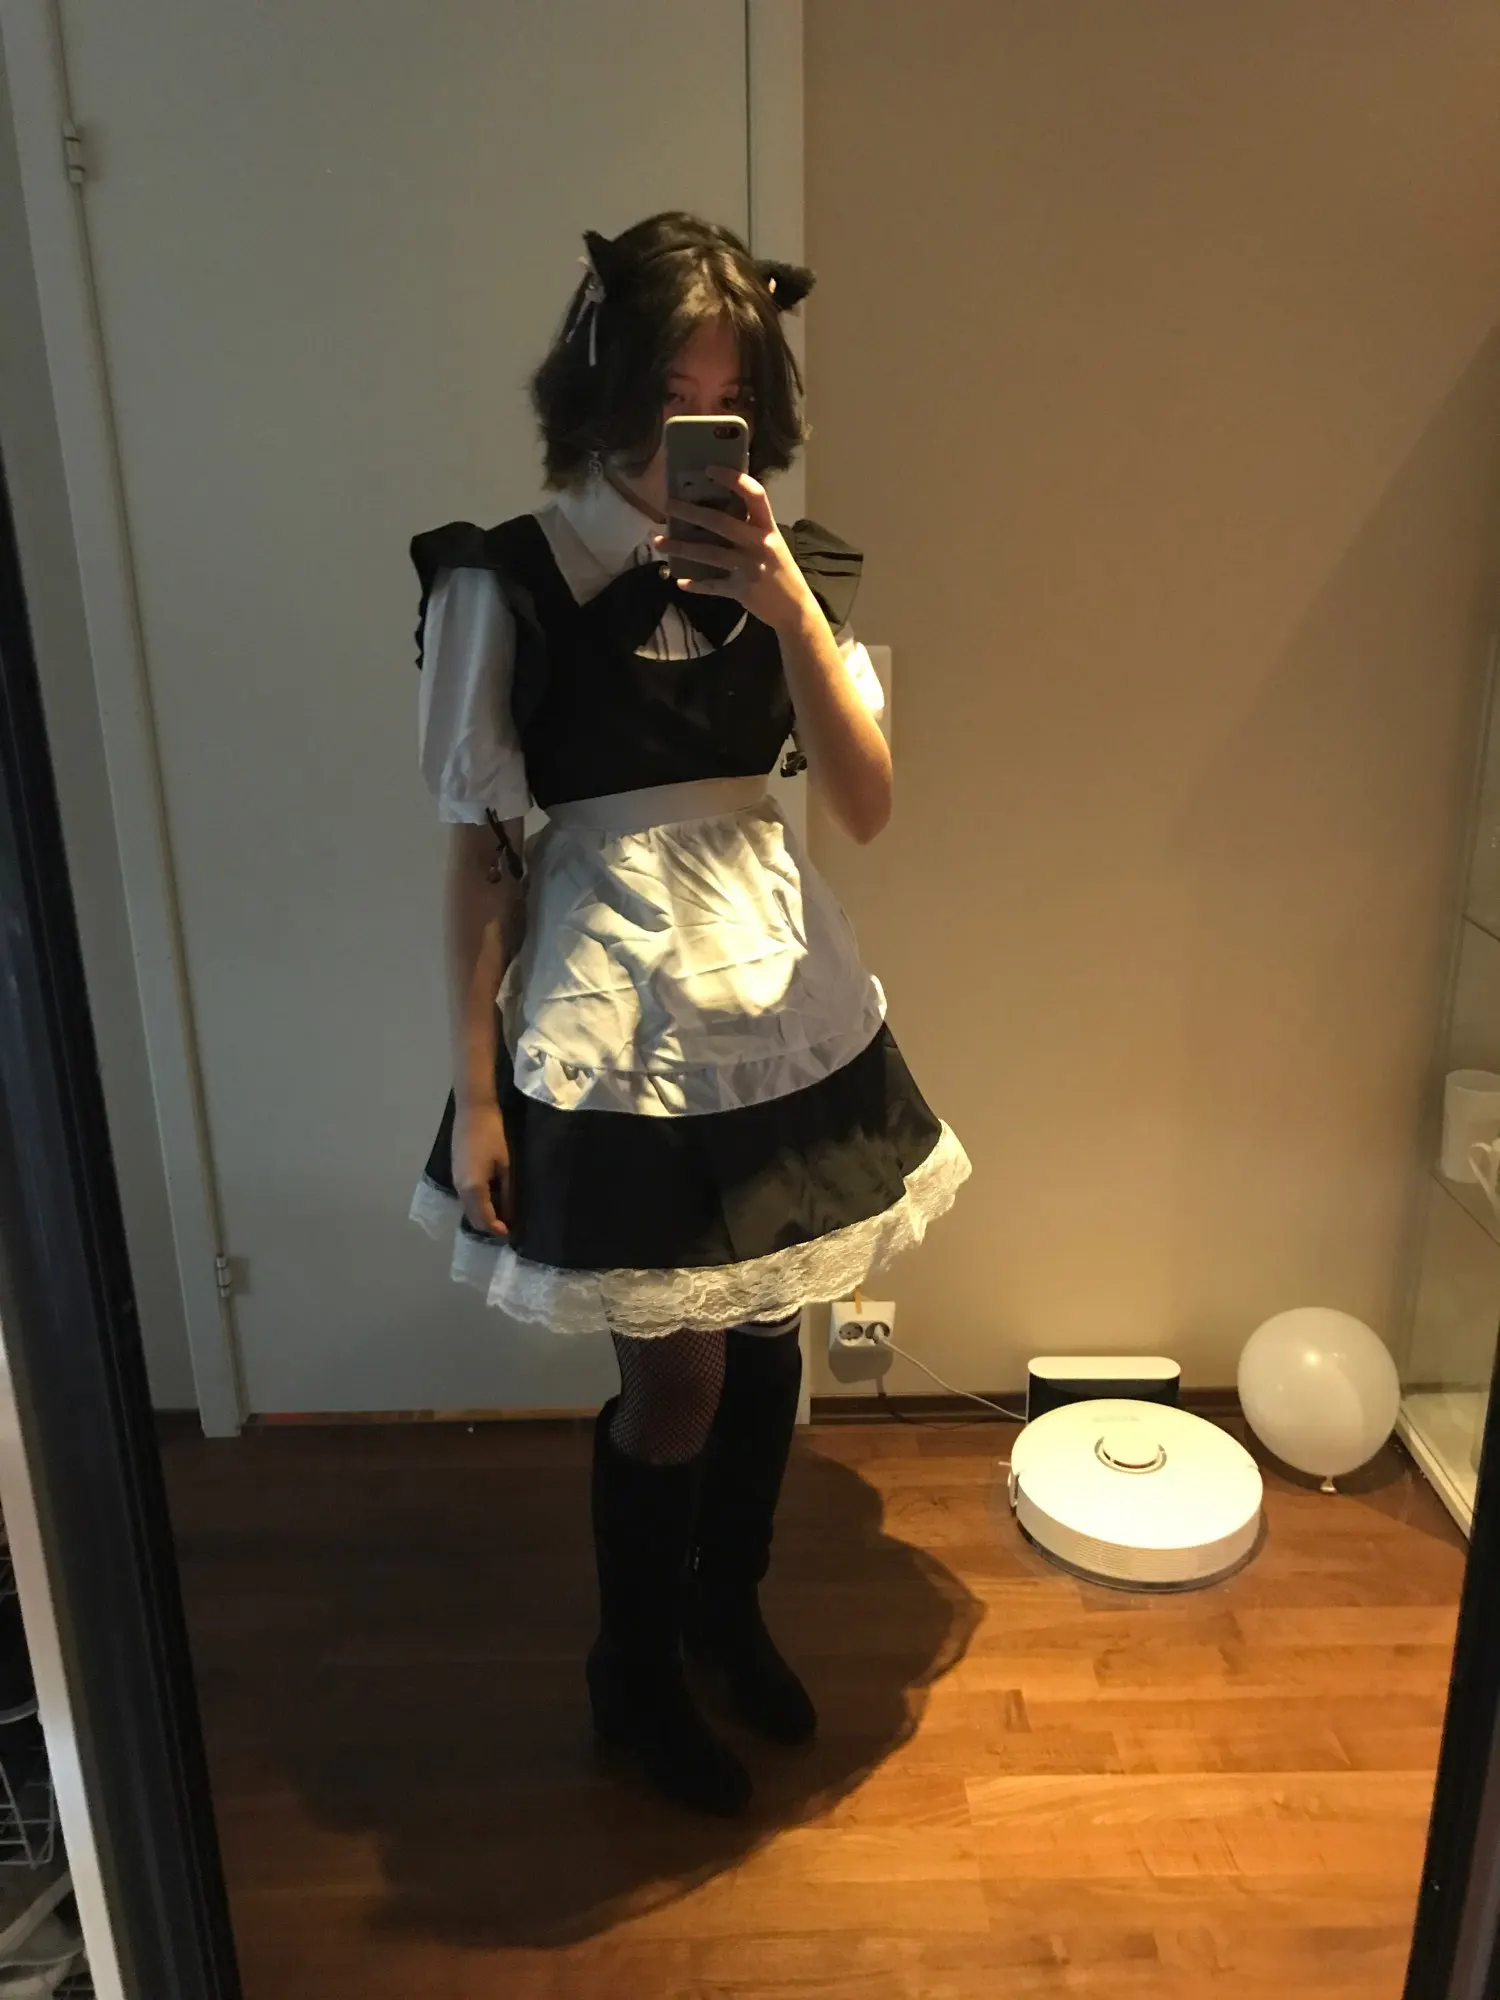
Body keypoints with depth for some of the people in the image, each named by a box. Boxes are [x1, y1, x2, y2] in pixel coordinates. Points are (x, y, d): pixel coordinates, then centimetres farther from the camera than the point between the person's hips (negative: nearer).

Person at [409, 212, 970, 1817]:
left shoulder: (786, 566, 3)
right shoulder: (512, 582, -9)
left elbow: (867, 805, -6)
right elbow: (477, 846, -8)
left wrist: (788, 608, -18)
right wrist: (475, 1089, -7)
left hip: (783, 1004, 5)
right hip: (616, 1018, -4)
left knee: (767, 1336, 16)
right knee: (678, 1371, 5)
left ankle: (730, 1601, 44)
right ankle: (633, 1669, 33)